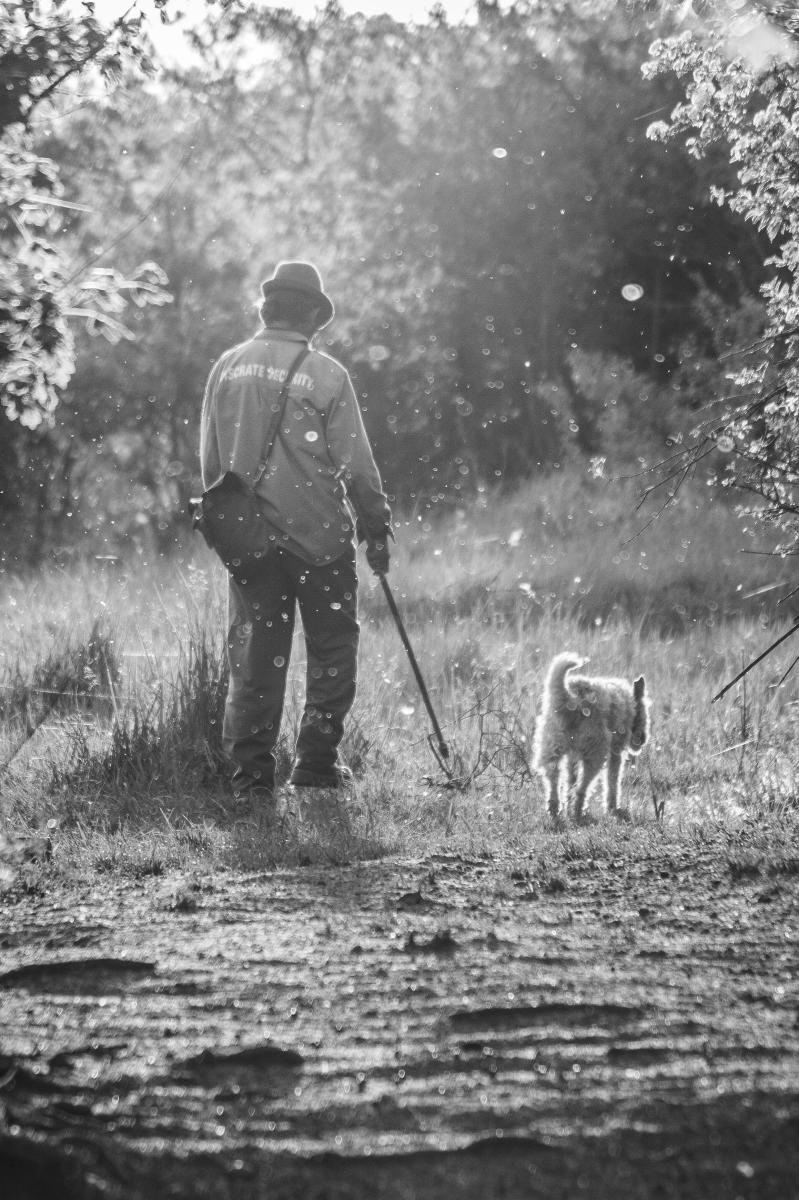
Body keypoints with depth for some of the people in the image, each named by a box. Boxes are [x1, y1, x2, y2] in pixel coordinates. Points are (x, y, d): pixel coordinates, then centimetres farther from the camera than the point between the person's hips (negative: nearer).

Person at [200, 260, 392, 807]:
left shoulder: (227, 368, 3)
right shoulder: (326, 374, -9)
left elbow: (210, 460, 9)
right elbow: (356, 464, -7)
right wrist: (378, 528, 4)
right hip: (318, 535, -4)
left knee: (254, 654, 7)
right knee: (333, 648, 11)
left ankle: (252, 776, 4)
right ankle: (318, 762, 12)